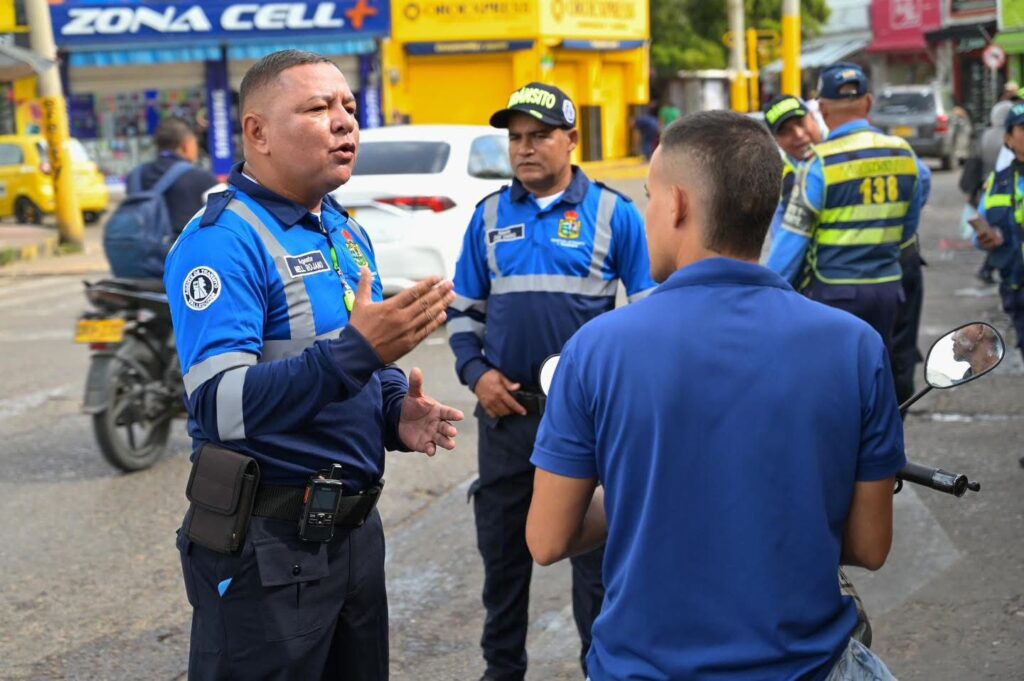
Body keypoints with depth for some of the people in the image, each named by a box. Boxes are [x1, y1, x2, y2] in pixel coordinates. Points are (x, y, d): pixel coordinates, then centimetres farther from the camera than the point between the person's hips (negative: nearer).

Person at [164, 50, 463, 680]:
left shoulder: (346, 231, 10)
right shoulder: (223, 241, -17)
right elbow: (220, 405, -28)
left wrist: (399, 412, -2)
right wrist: (355, 350, -37)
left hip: (357, 526, 8)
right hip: (270, 540, -8)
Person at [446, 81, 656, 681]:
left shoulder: (614, 213, -1)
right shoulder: (491, 215, 7)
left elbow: (649, 307, 1)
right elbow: (465, 309, 13)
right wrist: (476, 373, -2)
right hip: (508, 406, 3)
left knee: (596, 542, 6)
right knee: (502, 542, 13)